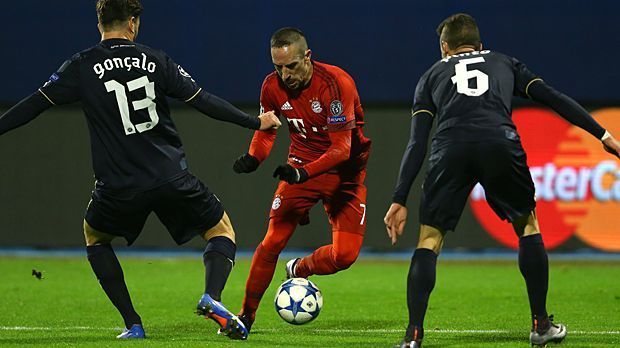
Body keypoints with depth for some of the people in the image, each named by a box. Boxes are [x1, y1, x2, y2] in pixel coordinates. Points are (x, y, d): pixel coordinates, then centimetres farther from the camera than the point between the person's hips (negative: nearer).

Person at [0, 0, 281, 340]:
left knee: (95, 236, 28)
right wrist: (256, 122, 14)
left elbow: (33, 105, 1)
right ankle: (212, 297, -12)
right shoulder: (155, 60, 3)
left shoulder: (81, 67, 0)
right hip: (171, 178, 0)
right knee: (221, 230, 18)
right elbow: (204, 102, 4)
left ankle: (132, 324, 16)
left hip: (119, 186, 0)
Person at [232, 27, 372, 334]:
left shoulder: (336, 83, -25)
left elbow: (342, 147, -26)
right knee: (272, 242, -11)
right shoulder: (272, 86, -10)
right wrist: (252, 158, -14)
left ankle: (299, 269, 19)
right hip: (301, 166, 3)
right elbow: (266, 131, 8)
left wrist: (303, 173, -39)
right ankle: (246, 316, 5)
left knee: (345, 254, -14)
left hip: (345, 172, -3)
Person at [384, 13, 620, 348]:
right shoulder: (505, 63, 33)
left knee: (429, 239, 12)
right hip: (500, 142, 0)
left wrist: (400, 200, 16)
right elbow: (552, 97, 22)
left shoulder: (432, 75, 31)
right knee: (528, 226, 23)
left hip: (450, 149, 0)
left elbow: (417, 142, 20)